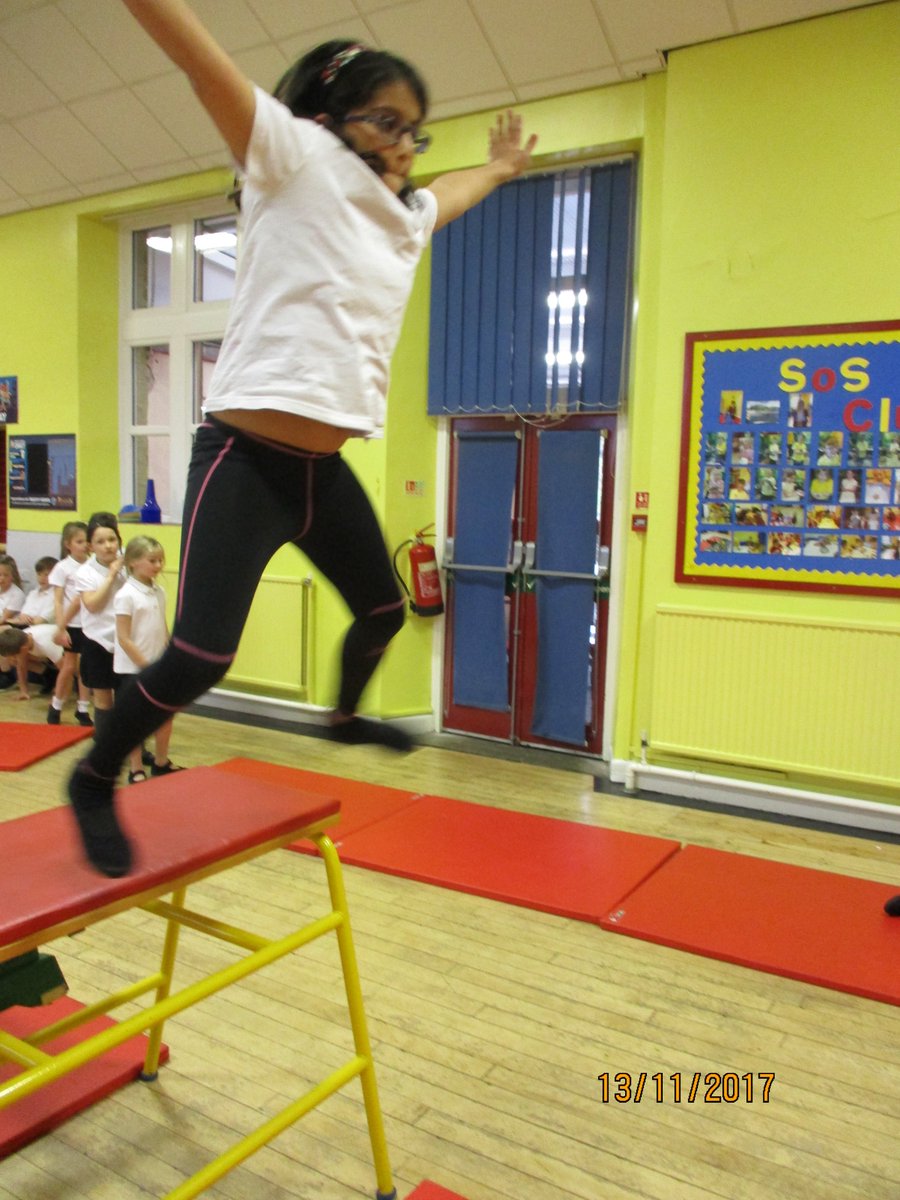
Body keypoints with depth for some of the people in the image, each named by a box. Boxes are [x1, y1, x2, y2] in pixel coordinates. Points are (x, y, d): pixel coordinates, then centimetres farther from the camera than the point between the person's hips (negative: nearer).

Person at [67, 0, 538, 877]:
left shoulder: (405, 215, 18)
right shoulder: (294, 161, -2)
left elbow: (459, 190, 40)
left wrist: (501, 164, 57)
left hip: (324, 469, 8)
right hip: (246, 460, -8)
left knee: (383, 610, 22)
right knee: (199, 656, -13)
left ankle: (345, 715, 51)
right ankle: (93, 779, 13)